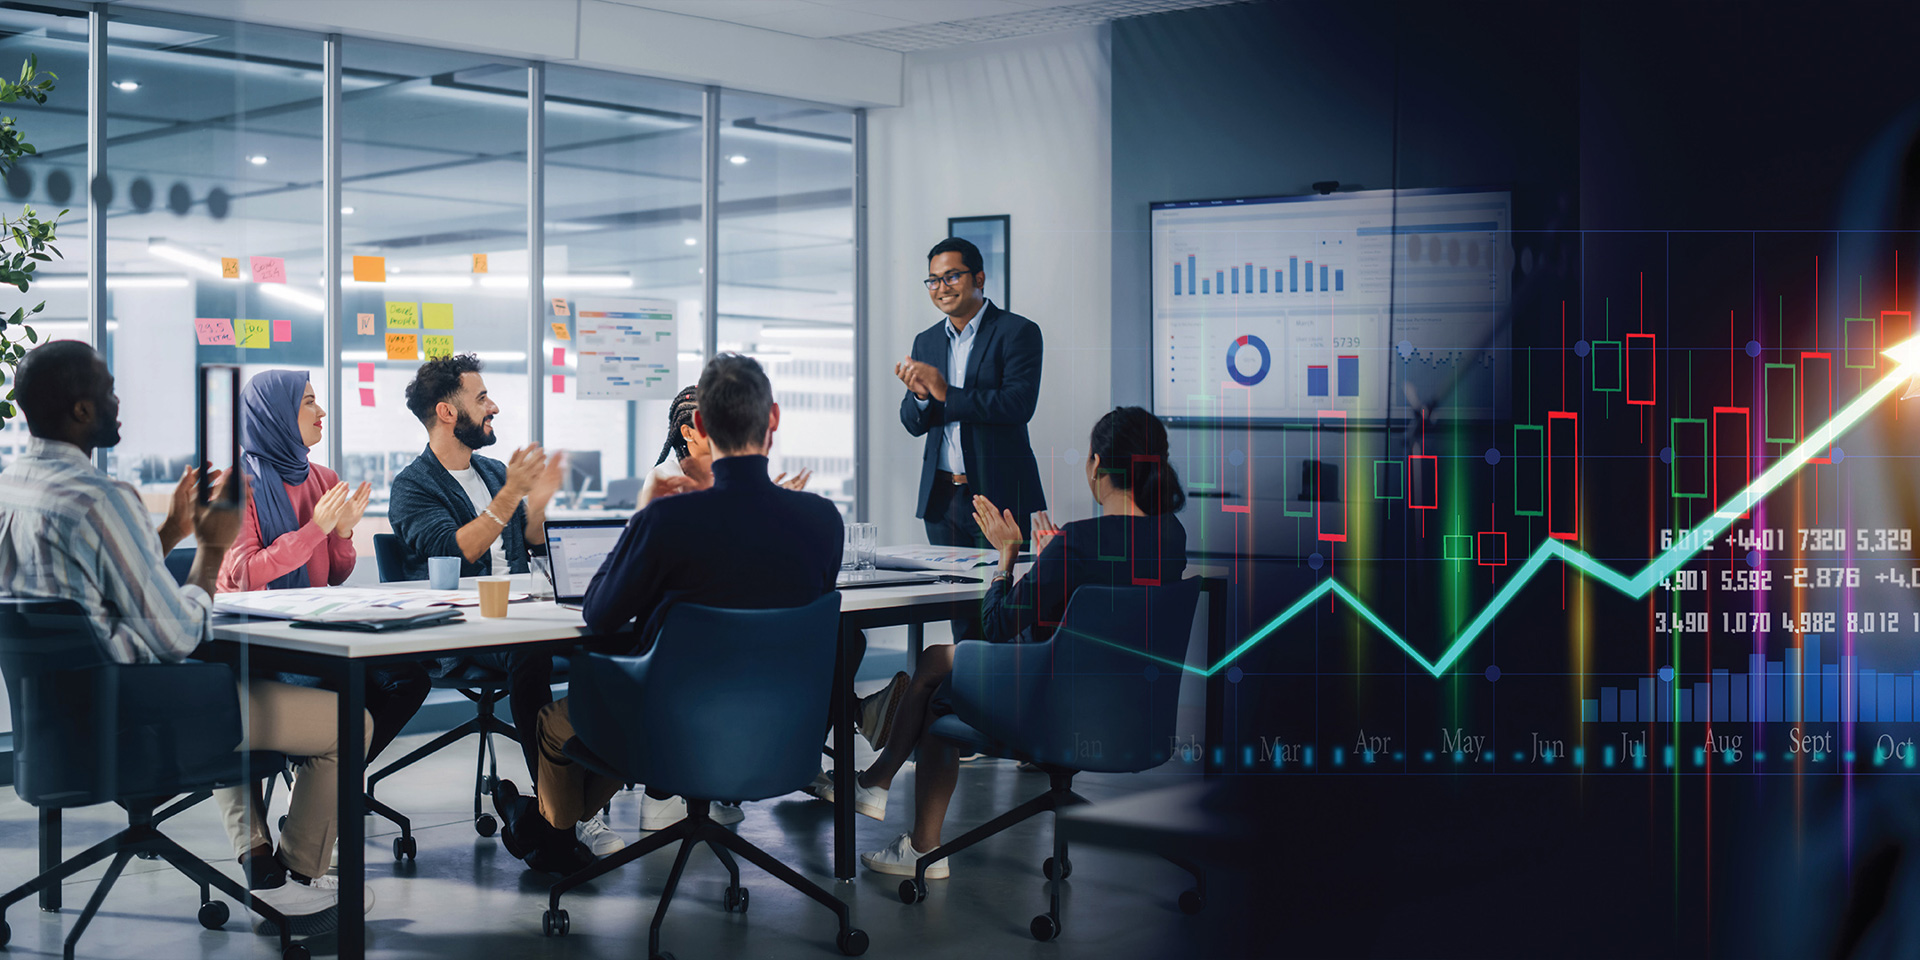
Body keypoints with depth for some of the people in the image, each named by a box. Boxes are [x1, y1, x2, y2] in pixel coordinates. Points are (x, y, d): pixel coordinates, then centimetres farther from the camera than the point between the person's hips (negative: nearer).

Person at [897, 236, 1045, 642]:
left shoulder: (1018, 332, -4)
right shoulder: (926, 342, 14)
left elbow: (1019, 405, -18)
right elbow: (914, 424, 12)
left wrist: (947, 394, -20)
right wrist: (920, 395, -11)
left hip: (999, 495, -5)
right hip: (942, 498, 5)